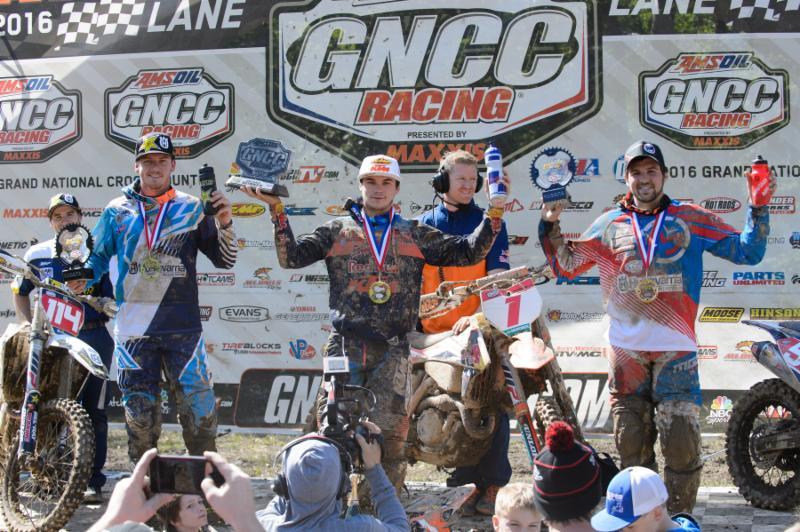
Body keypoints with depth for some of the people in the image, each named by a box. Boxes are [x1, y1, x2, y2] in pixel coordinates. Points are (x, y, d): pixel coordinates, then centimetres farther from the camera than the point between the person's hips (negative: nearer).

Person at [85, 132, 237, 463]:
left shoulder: (192, 209, 7)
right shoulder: (117, 211, 11)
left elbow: (225, 260, 6)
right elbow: (97, 257, 16)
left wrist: (224, 223, -10)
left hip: (183, 326, -1)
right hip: (133, 328, 1)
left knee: (199, 408, -7)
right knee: (139, 412, 5)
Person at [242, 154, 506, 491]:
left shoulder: (416, 234, 14)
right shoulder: (338, 230, 13)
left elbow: (468, 252, 10)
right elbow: (291, 257, 5)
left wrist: (494, 215, -1)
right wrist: (277, 210, -4)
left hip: (391, 349, 0)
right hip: (345, 345, 0)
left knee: (389, 432, -3)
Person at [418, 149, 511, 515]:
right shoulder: (423, 225, 9)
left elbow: (497, 278, -7)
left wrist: (477, 317, -21)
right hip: (435, 333, 2)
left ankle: (492, 487, 5)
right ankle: (475, 483, 14)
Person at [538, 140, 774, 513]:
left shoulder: (692, 219, 7)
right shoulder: (609, 224, 12)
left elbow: (747, 251, 6)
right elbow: (567, 266, 17)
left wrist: (758, 209, -5)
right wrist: (550, 226, 6)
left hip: (675, 346, -2)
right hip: (625, 348, 2)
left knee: (681, 440, -9)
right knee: (632, 441, 7)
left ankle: (681, 516, 2)